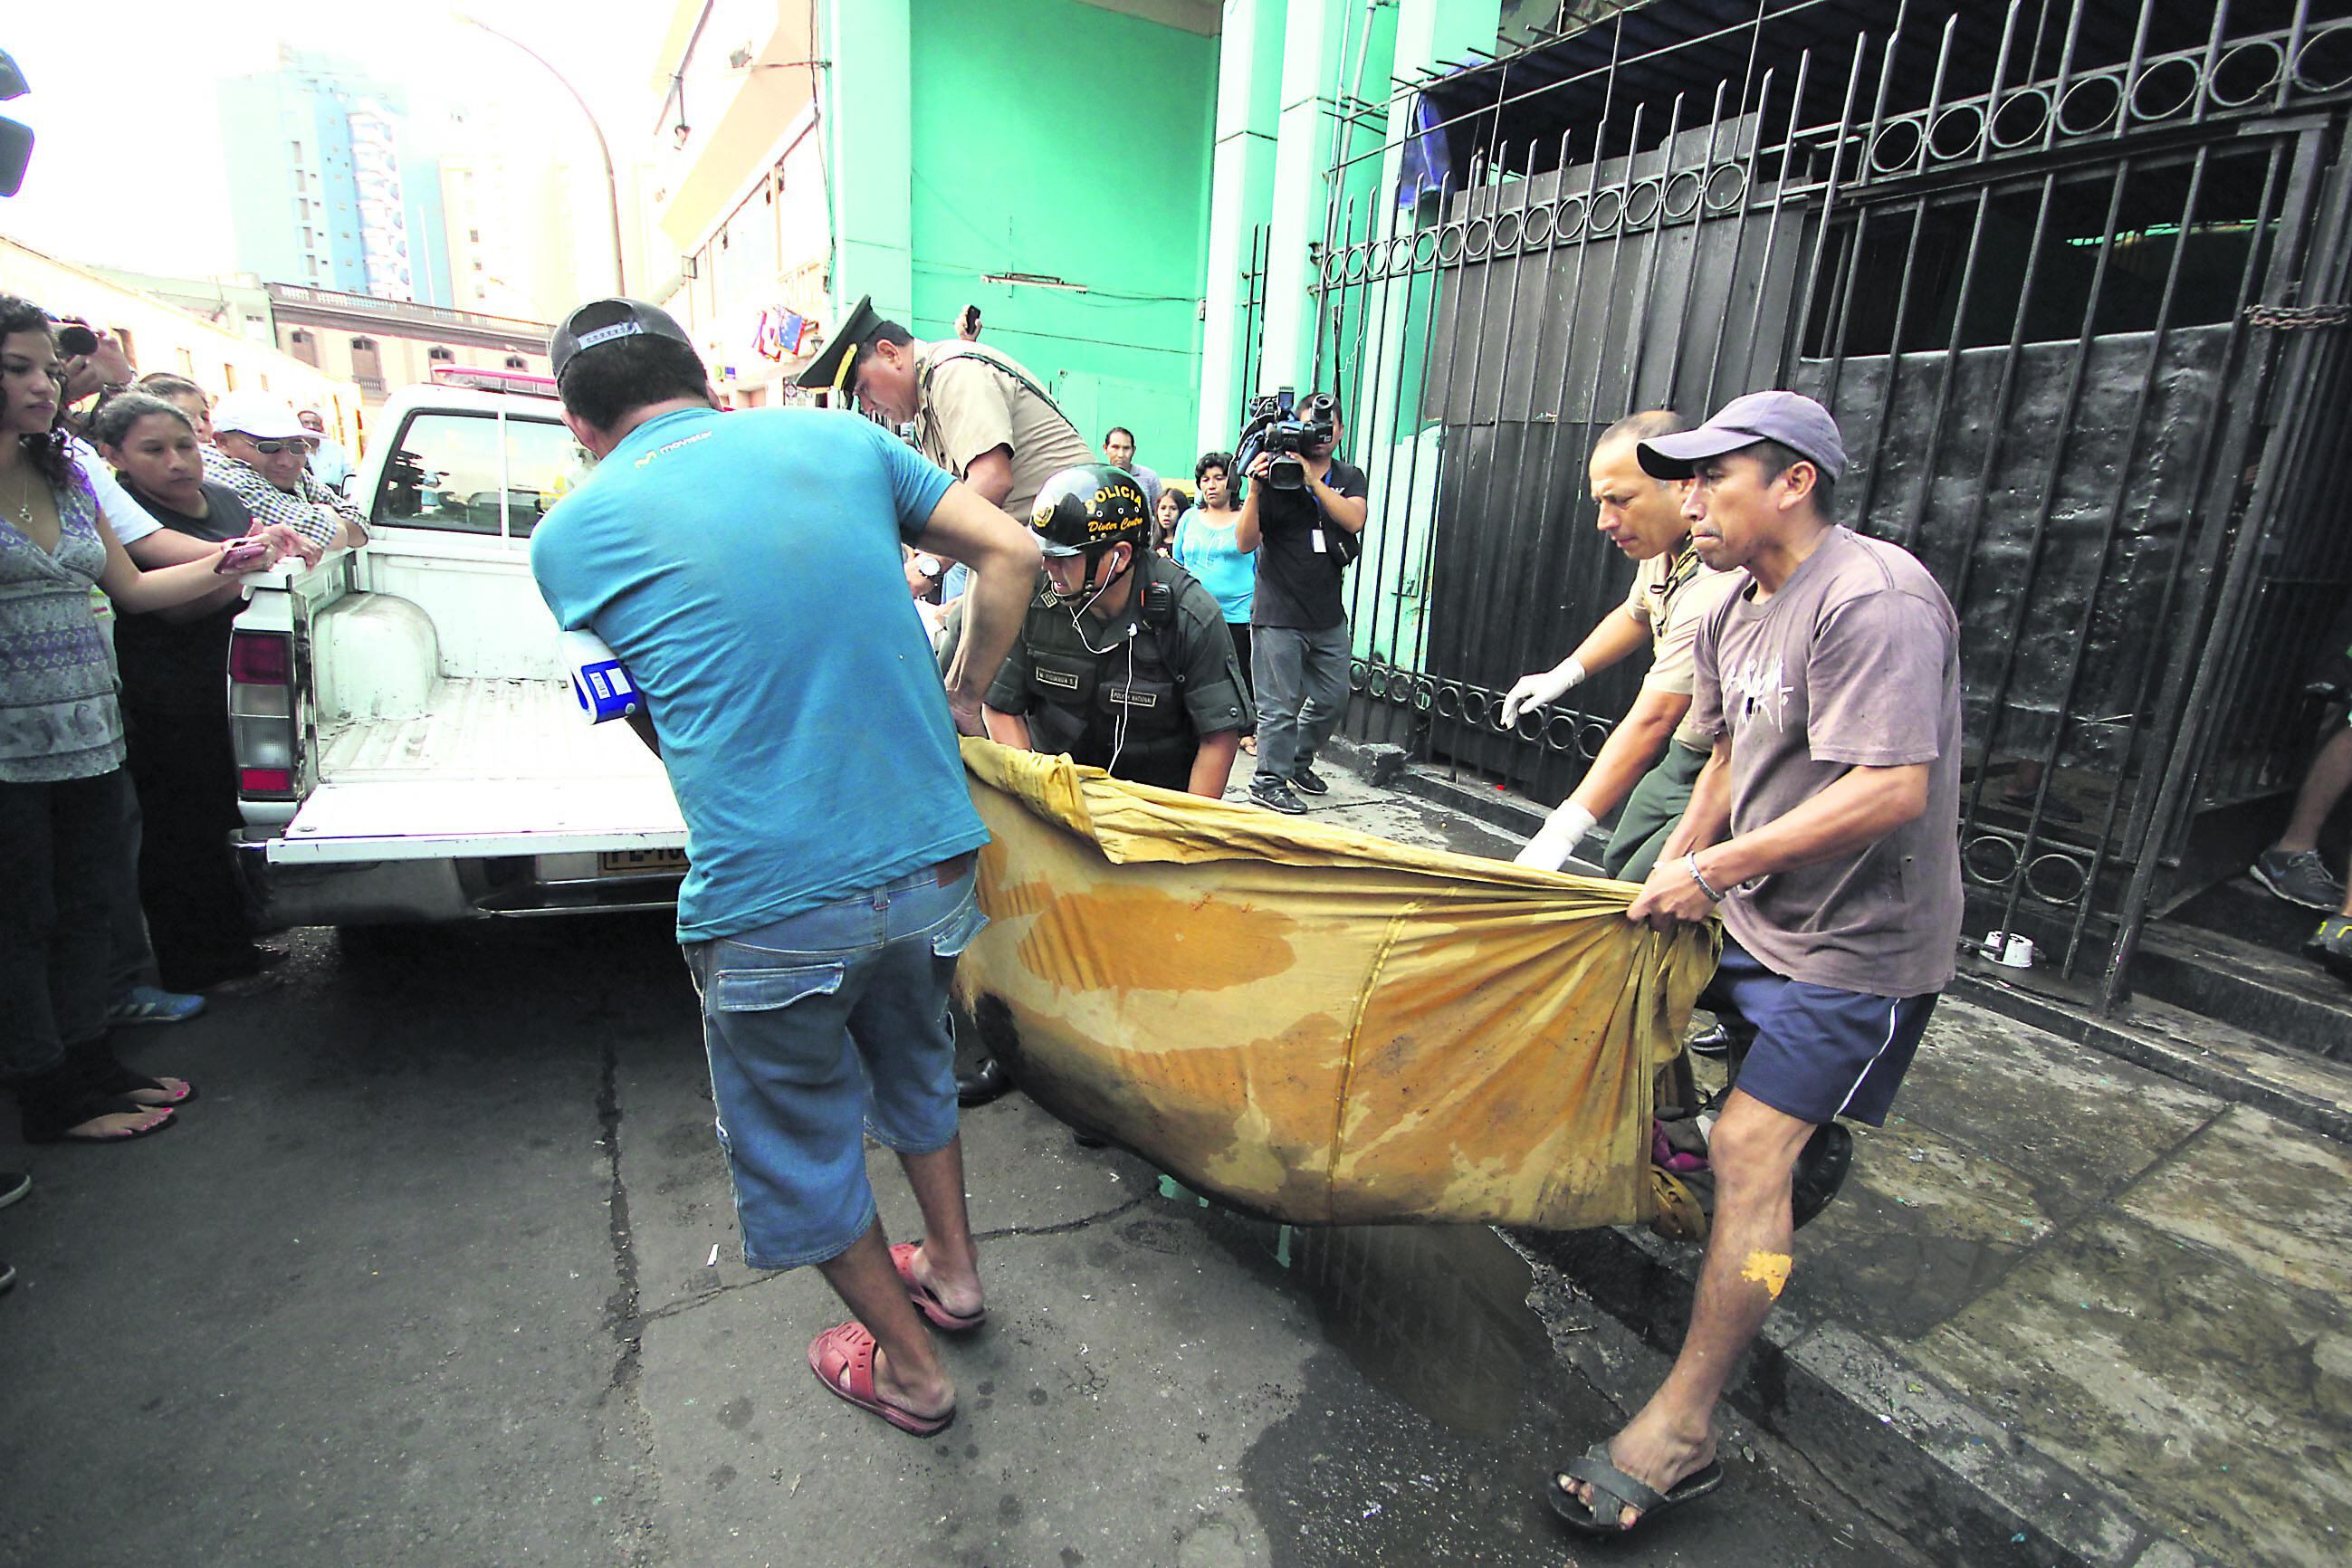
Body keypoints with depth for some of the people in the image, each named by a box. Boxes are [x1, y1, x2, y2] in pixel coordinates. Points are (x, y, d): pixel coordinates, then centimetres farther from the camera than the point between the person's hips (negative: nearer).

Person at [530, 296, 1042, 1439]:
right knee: (913, 1064, 30)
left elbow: (657, 728, 13)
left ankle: (908, 1369, 40)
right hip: (931, 860, 4)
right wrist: (960, 701, 14)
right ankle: (951, 1269, 51)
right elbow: (1009, 553, 5)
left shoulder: (570, 535, 4)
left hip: (774, 899, -3)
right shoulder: (840, 438, 8)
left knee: (799, 1142, 22)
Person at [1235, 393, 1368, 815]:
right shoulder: (1276, 476, -5)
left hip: (1329, 617, 6)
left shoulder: (1349, 478, 9)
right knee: (1280, 706, -3)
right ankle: (1269, 782, 10)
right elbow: (1245, 542, -12)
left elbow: (1354, 520, -13)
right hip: (1279, 616, -5)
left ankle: (1299, 763, 35)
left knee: (1333, 697, 15)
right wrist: (1254, 488, -24)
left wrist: (1313, 479, -21)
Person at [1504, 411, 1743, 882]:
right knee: (1618, 866, 20)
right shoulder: (1662, 547, 0)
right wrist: (1563, 674, 16)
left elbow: (1651, 720, -37)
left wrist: (1563, 830, -38)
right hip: (1683, 755, 10)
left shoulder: (1718, 585, -33)